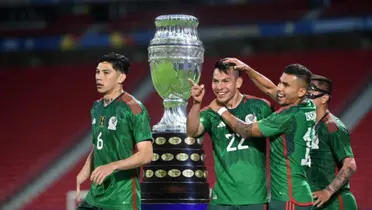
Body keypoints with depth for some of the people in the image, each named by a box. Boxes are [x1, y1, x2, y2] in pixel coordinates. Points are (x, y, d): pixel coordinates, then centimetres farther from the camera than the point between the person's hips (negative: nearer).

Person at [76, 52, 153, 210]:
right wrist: (82, 175, 8)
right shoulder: (96, 108, 12)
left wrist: (112, 166, -27)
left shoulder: (134, 109, -11)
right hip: (95, 196, 8)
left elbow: (146, 154, -16)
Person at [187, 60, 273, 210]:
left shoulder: (258, 107, -1)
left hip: (255, 197, -1)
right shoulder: (211, 114, 2)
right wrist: (197, 103, -34)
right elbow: (192, 132, -17)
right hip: (222, 198, 1)